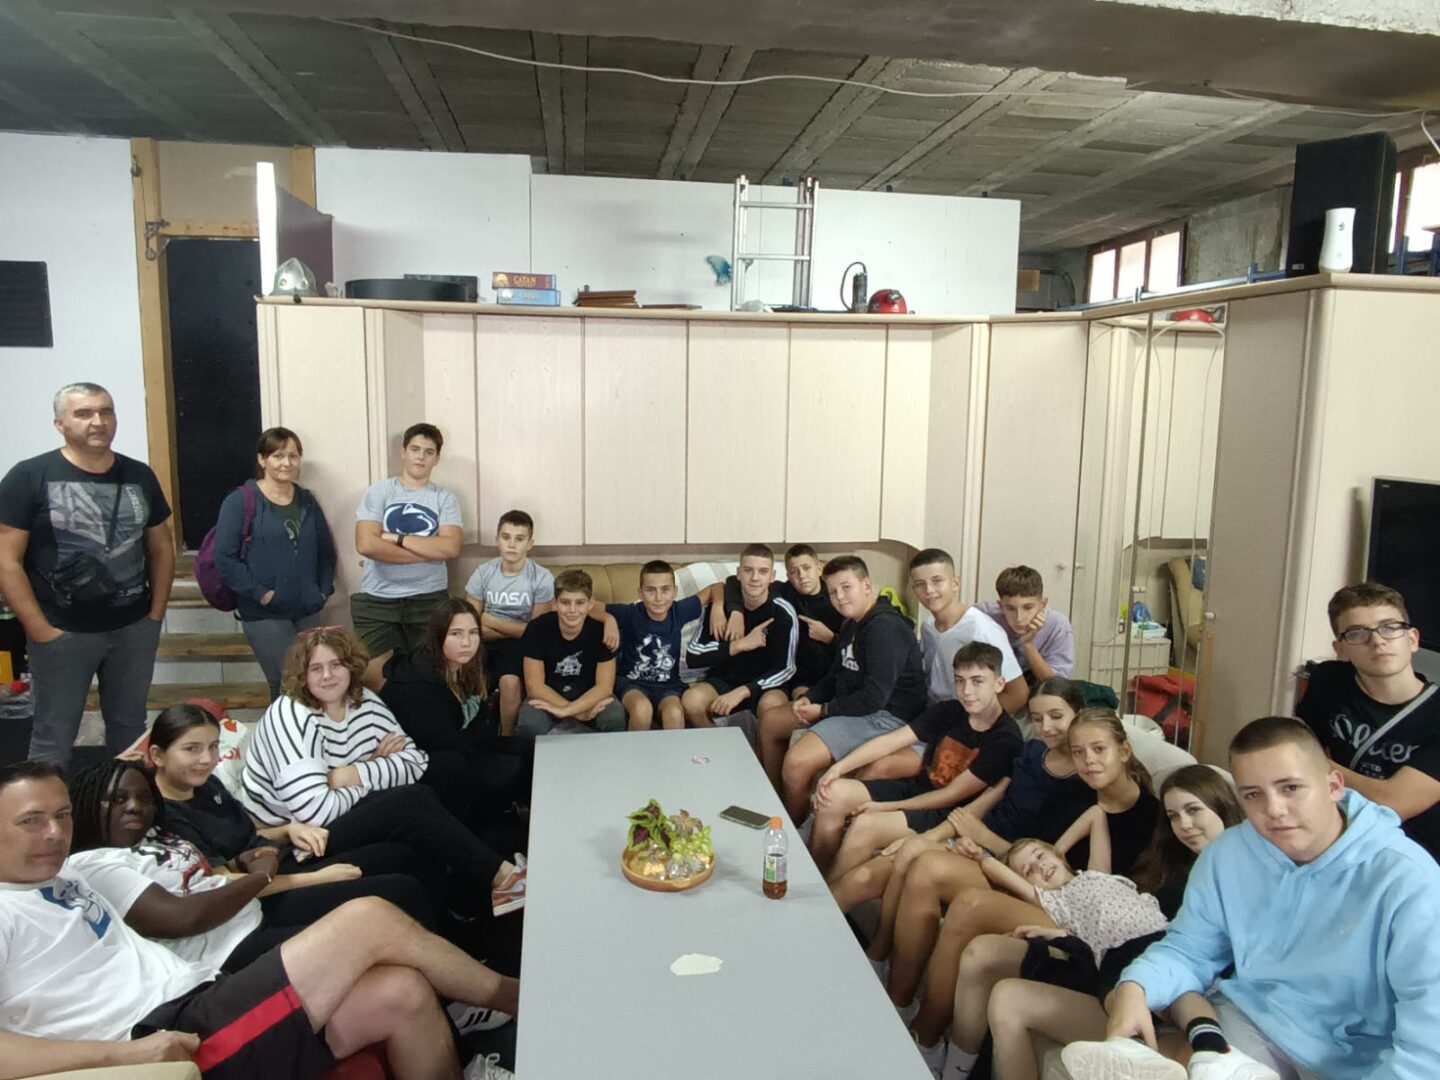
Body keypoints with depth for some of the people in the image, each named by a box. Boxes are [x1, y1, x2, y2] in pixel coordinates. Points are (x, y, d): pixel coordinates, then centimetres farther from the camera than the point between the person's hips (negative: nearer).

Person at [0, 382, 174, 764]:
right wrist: (39, 630, -12)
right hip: (63, 632, -3)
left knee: (129, 725, 16)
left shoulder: (139, 476, 5)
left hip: (135, 628, 4)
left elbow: (161, 547, 12)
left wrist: (157, 612, 5)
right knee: (53, 735, 8)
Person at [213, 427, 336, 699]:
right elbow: (224, 558, -12)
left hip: (307, 611, 6)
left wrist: (324, 589, 6)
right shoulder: (239, 501, -6)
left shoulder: (307, 501, 11)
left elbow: (326, 549, 18)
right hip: (265, 614, -6)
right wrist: (259, 593, -16)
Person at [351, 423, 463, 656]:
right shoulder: (378, 492, 2)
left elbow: (450, 547, -9)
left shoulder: (445, 498, 5)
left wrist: (396, 538, -10)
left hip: (430, 600, 1)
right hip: (377, 601, -1)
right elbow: (366, 544, -11)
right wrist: (428, 552, -10)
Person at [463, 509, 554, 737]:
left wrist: (492, 621, -5)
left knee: (510, 682, -32)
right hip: (486, 642, 2)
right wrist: (516, 630, -8)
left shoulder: (542, 578, -6)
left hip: (520, 644, -2)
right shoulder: (483, 572, 0)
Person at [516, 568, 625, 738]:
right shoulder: (538, 628, -18)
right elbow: (534, 685, -18)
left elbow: (605, 686, -18)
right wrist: (578, 712, -28)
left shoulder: (600, 630, -17)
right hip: (548, 696, -1)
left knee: (615, 718, -30)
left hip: (589, 695, 1)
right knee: (530, 725, -33)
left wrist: (565, 711, -31)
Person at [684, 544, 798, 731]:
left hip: (765, 683, -2)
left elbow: (785, 669, -12)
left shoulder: (783, 613, -12)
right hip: (724, 679, 2)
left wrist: (742, 692, -25)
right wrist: (739, 645, -23)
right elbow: (693, 657, -12)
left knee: (772, 705, -37)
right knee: (691, 701, -30)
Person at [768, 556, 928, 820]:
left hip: (886, 716, -11)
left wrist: (823, 710, -15)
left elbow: (874, 698, -25)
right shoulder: (850, 625, 13)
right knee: (770, 719, 14)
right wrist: (808, 699, 1)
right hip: (850, 705, 11)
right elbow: (837, 675, 21)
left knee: (796, 763, -27)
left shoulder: (885, 628, -20)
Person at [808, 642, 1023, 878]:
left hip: (948, 815, -6)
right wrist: (839, 767, -15)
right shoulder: (948, 712, 2)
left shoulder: (1006, 739, -15)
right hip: (916, 788, 6)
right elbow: (890, 741, -1)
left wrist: (884, 807, -15)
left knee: (865, 825, -29)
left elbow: (952, 795, -15)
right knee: (834, 793, -15)